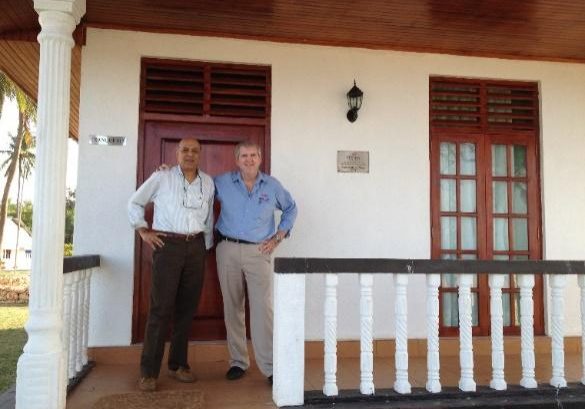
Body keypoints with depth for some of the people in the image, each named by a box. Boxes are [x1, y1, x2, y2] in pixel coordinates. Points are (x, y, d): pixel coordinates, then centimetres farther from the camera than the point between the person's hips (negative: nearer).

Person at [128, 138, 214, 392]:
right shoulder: (161, 178, 1)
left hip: (196, 247, 4)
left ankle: (178, 364, 21)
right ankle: (149, 372, 3)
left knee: (187, 308, 8)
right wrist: (143, 231, 1)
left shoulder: (208, 182, 11)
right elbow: (134, 203, 10)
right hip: (167, 245, -4)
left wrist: (207, 247, 15)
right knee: (161, 308, -5)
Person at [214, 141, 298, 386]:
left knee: (263, 308, -9)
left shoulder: (272, 186, 5)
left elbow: (291, 209, 17)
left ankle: (270, 366, -2)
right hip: (228, 250, 1)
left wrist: (277, 238, 8)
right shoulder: (222, 182, 5)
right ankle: (238, 362, 21)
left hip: (258, 252, -1)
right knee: (232, 308, 8)